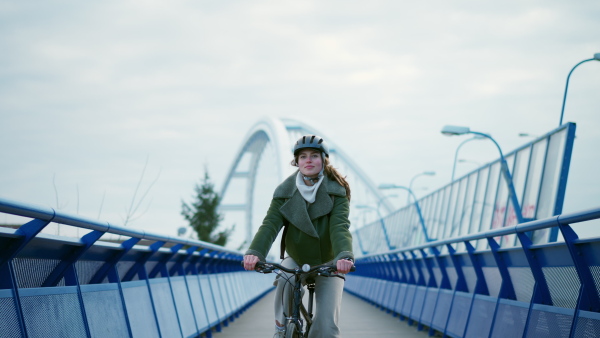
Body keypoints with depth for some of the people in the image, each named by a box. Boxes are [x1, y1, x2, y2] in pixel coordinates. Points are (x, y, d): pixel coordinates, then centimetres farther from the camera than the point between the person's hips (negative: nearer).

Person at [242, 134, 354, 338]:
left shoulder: (336, 192, -12)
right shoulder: (285, 192, -8)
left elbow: (340, 226, -27)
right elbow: (270, 224, -22)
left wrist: (344, 256, -48)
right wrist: (254, 252, -41)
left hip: (328, 264, -1)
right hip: (296, 260, 1)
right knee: (285, 280, -34)